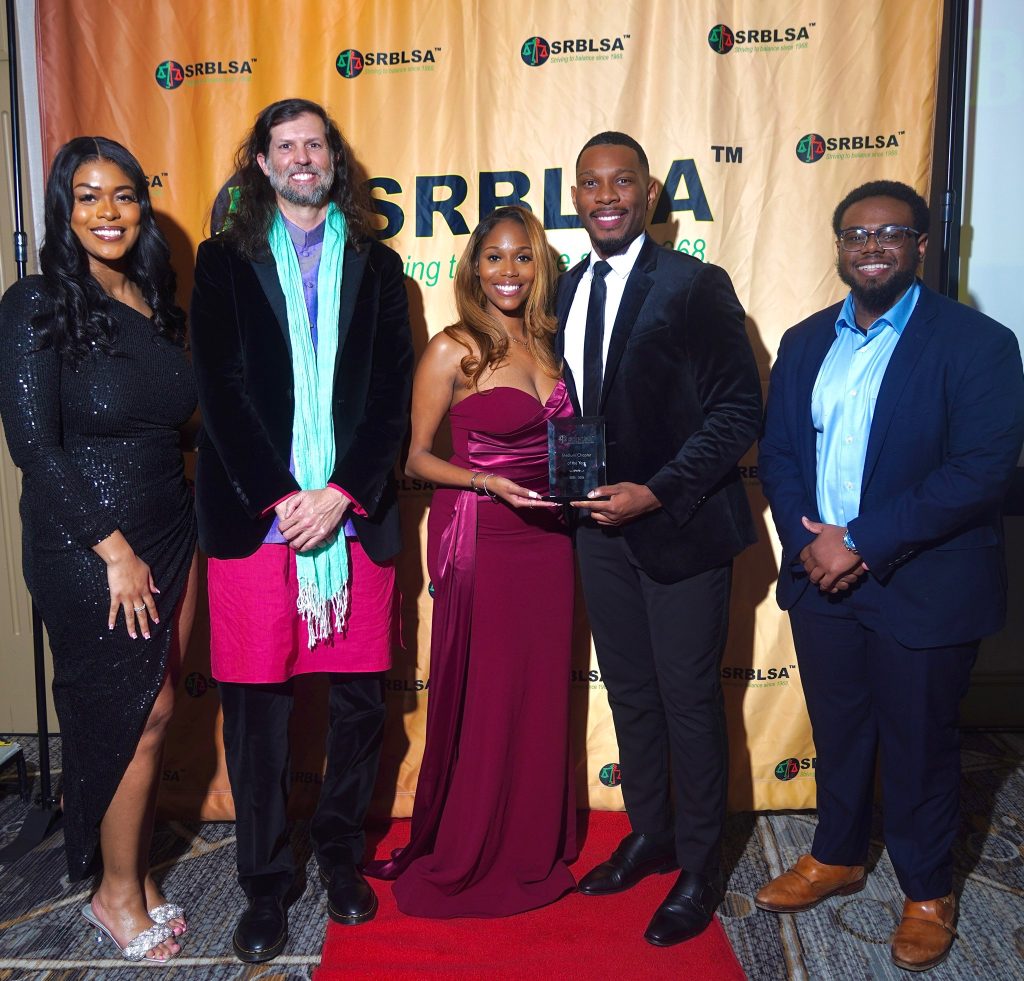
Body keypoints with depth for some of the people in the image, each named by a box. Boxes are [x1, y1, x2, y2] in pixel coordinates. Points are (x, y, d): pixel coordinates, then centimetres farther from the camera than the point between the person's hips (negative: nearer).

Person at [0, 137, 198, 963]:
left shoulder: (158, 305, 9)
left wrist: (180, 538, 3)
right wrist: (116, 550, -14)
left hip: (170, 537, 6)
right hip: (86, 551, -5)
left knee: (151, 713, 11)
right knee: (133, 717, 2)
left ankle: (134, 876, 31)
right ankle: (118, 893, 25)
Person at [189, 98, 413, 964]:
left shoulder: (376, 266, 12)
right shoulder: (225, 262, 9)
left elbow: (393, 394, 4)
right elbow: (222, 390, -1)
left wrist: (342, 492, -9)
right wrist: (280, 499, -11)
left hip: (356, 516, 2)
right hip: (254, 518, -1)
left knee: (361, 699, 7)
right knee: (256, 707, 4)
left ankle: (342, 853, 29)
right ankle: (265, 885, 21)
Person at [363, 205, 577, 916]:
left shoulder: (549, 343, 9)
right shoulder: (453, 350, -7)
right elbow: (416, 457, -5)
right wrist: (488, 483, -19)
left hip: (548, 536, 5)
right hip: (478, 537, -5)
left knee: (541, 692, 12)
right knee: (480, 698, 4)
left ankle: (534, 848, 31)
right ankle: (462, 860, 25)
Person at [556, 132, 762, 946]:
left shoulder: (695, 285, -11)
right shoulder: (571, 287, 8)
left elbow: (739, 410, -14)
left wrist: (657, 493, -21)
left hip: (679, 525, -6)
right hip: (601, 521, 6)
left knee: (689, 700, 5)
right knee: (629, 691, 17)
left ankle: (699, 870, 24)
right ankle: (649, 836, 37)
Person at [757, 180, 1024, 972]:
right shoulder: (805, 342, 7)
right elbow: (778, 453, 5)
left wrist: (862, 544, -20)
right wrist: (807, 541, -11)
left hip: (924, 591, -4)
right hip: (820, 578, 5)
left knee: (919, 747, 12)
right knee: (837, 732, 19)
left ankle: (928, 893, 35)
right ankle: (837, 858, 42)